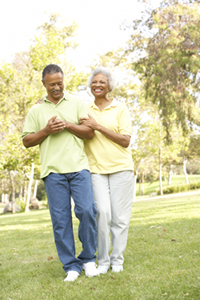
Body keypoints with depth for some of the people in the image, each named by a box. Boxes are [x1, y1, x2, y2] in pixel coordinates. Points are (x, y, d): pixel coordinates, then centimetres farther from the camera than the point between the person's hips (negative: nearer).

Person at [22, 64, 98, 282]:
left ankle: (88, 259, 8)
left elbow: (90, 133, 6)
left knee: (87, 210, -10)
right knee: (60, 219, -1)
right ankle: (71, 266, 7)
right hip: (53, 170, 0)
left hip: (78, 166, 0)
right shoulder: (36, 110, 13)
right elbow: (27, 141, 10)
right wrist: (46, 131, -6)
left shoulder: (76, 103, 12)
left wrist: (68, 125, -9)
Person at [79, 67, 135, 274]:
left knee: (120, 216, -1)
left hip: (120, 166, -1)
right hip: (96, 169, 1)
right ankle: (103, 260, -1)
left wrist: (98, 126, -12)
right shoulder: (84, 110, 12)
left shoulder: (120, 109, 4)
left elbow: (125, 140, -3)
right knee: (102, 211, -15)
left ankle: (117, 259, 14)